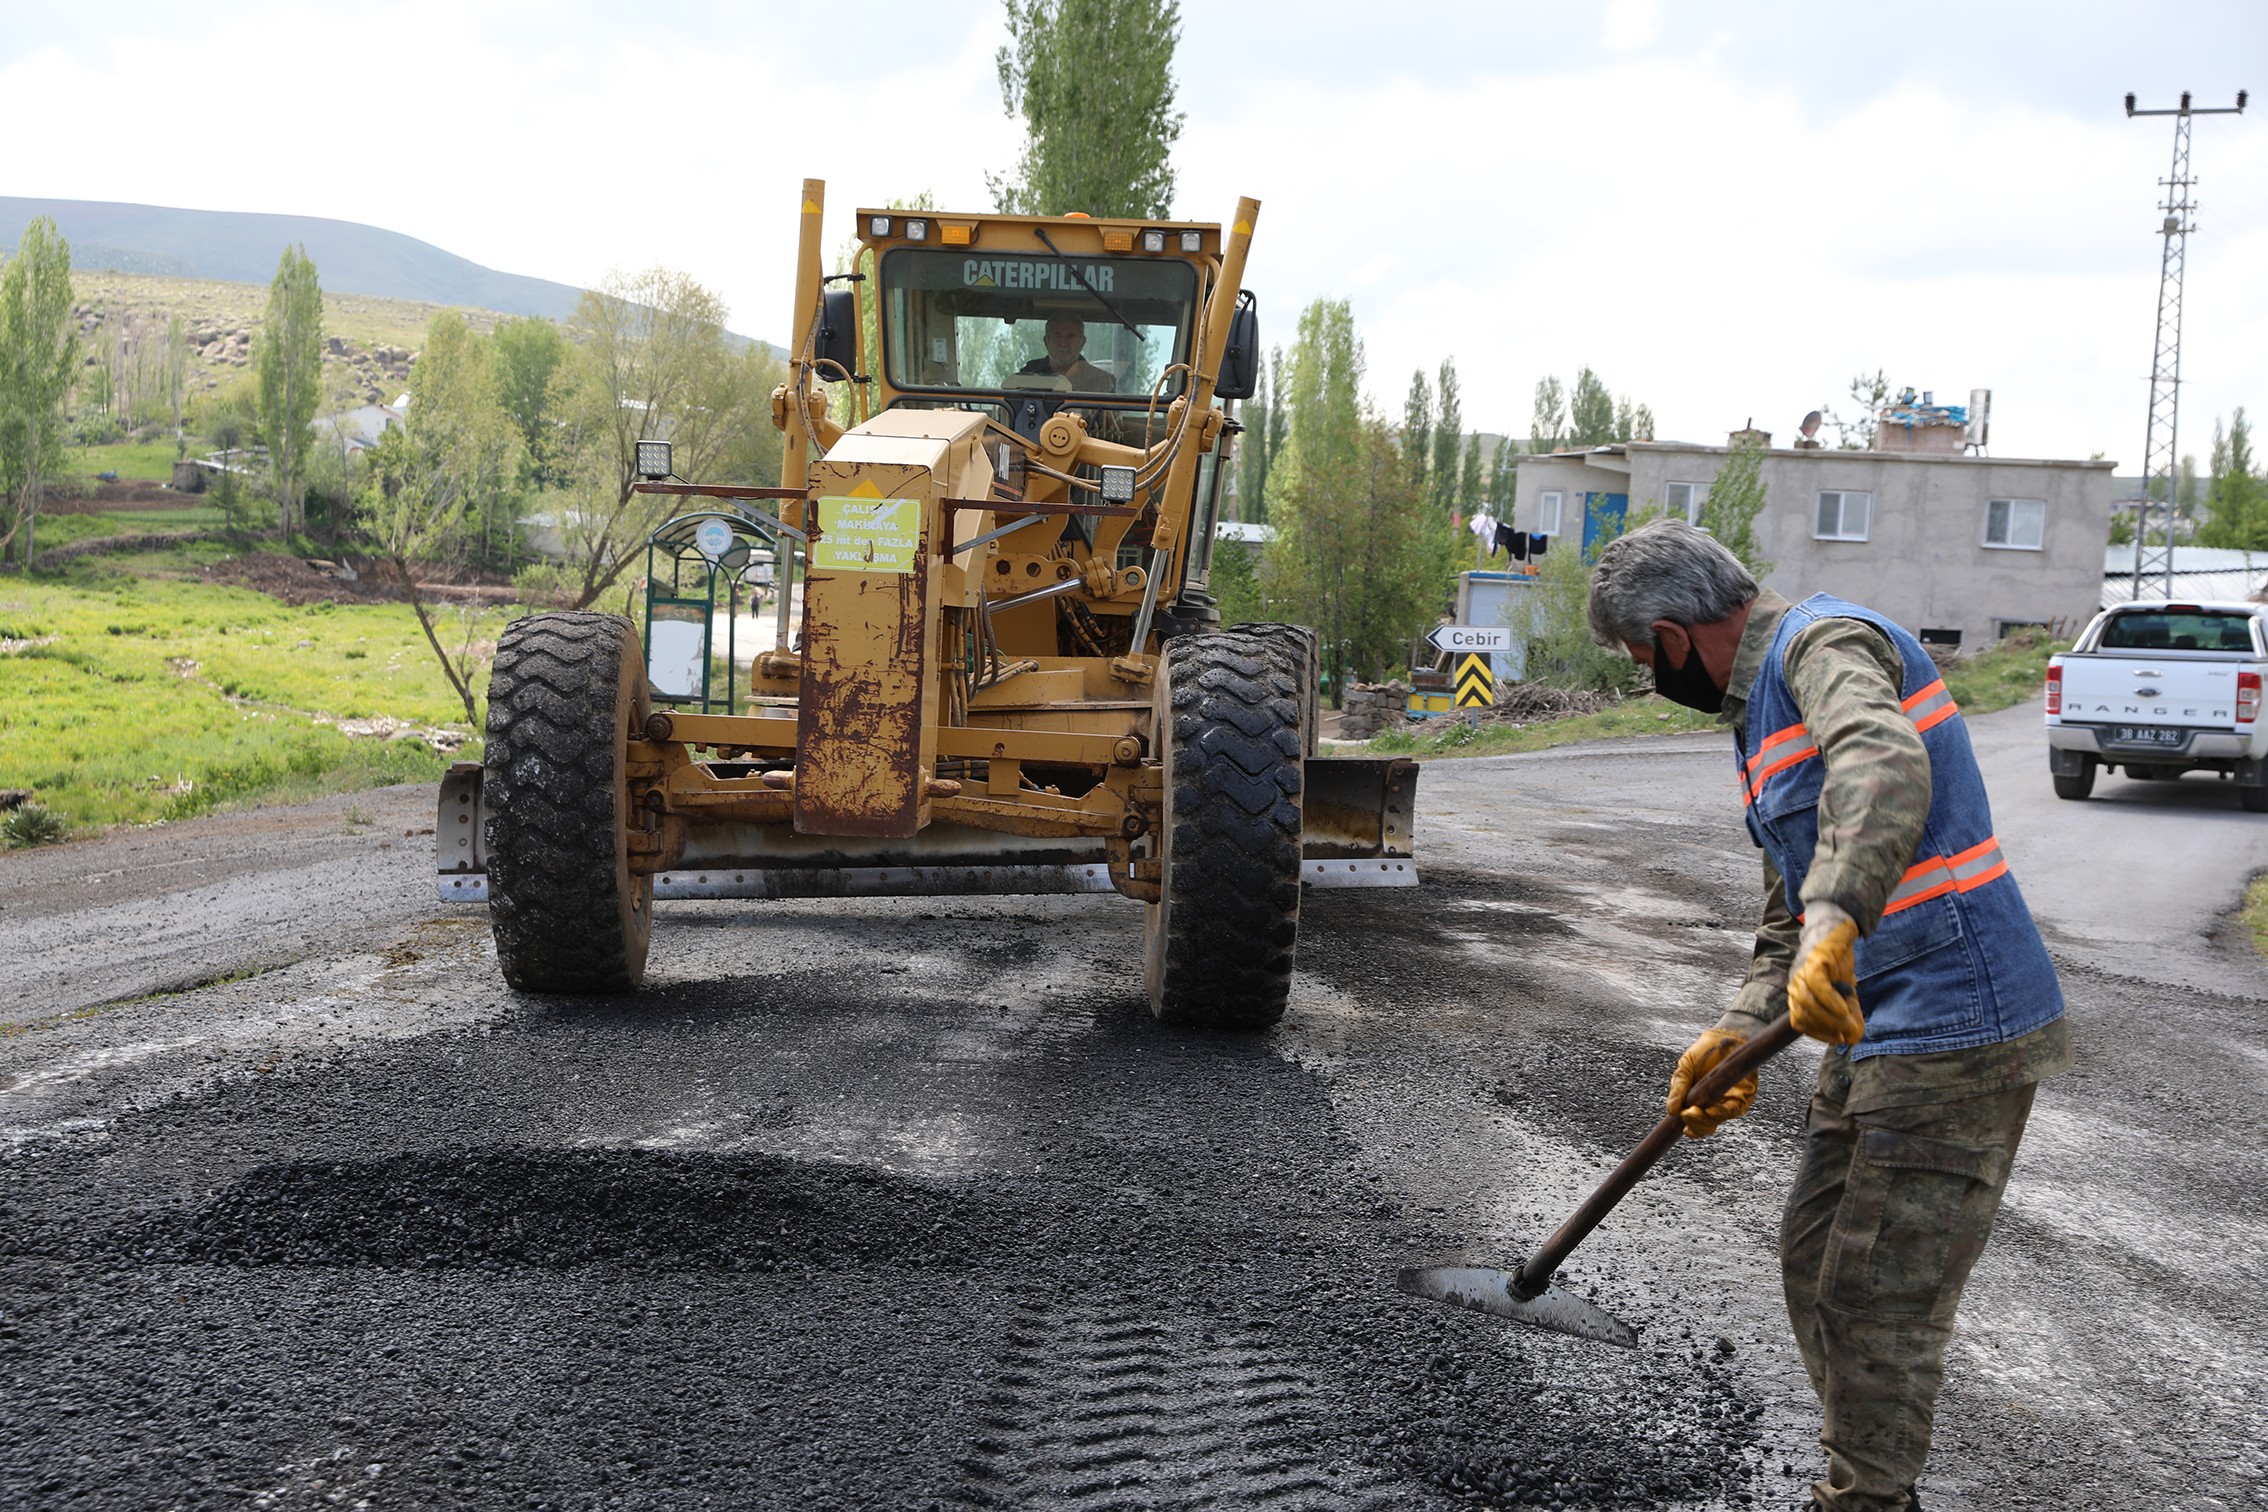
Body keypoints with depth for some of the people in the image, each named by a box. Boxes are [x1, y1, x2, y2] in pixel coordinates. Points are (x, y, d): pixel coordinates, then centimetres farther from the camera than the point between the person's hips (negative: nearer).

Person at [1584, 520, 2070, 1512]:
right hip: (1873, 1035, 11)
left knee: (1878, 1302, -5)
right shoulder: (1762, 706, 19)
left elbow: (1885, 768, -36)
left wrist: (1836, 924, -49)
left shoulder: (1825, 641, -13)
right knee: (1814, 1262, 19)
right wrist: (1741, 1030, 5)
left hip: (1955, 1028, -11)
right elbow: (1790, 909, 21)